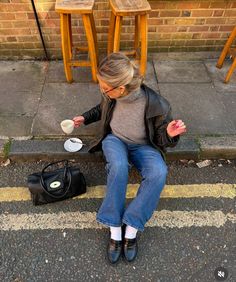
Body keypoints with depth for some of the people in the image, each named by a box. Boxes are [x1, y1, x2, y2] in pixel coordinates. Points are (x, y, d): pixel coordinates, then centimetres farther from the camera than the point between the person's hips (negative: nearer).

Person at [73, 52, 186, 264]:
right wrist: (85, 118, 4)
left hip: (142, 146, -1)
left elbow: (161, 140, -13)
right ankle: (115, 229, -21)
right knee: (118, 166, -35)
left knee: (159, 173, -32)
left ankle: (131, 228, -19)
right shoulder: (110, 95, -17)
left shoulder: (156, 104, -28)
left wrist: (169, 134, -34)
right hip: (115, 140, 2)